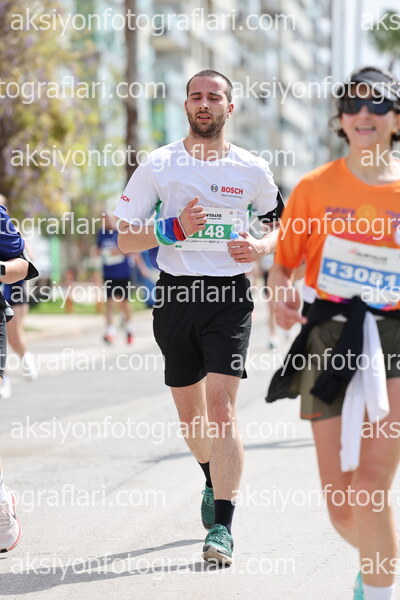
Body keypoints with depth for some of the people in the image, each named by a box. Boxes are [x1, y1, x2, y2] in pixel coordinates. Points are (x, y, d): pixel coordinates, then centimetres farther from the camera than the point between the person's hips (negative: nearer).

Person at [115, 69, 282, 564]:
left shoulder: (251, 169, 3)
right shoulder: (159, 164, 3)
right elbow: (124, 239, 3)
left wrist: (260, 247, -4)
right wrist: (174, 228, -14)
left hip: (230, 296, -2)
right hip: (176, 294, 2)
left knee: (221, 409, -13)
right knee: (189, 411, 13)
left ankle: (222, 526, -9)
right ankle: (214, 482, 42)